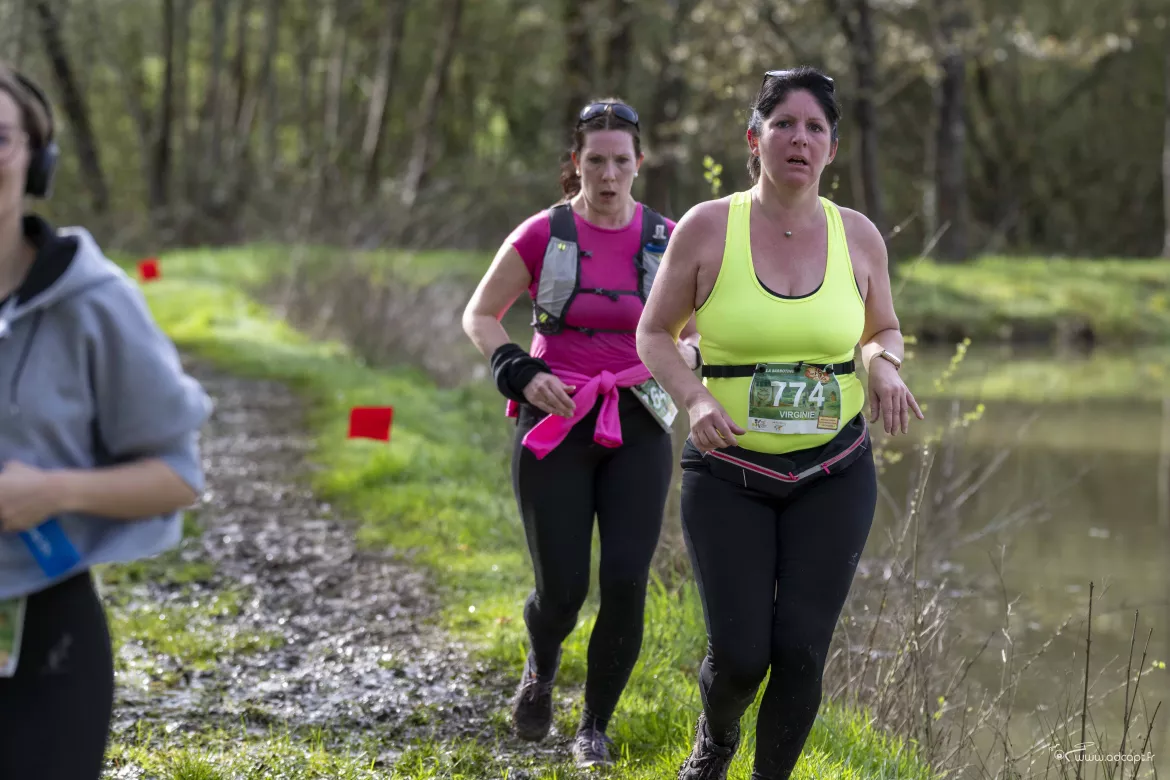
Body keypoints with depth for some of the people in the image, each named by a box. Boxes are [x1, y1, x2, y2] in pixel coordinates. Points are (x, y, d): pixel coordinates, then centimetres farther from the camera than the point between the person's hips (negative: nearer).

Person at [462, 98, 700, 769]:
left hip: (637, 430, 1)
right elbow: (480, 316, 6)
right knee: (562, 590, -4)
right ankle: (542, 666, 33)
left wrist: (685, 354, -12)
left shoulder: (667, 240, 2)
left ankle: (595, 728, 11)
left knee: (626, 584, -10)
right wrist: (520, 372, -11)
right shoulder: (544, 235, -2)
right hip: (556, 425, -1)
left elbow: (700, 332, 11)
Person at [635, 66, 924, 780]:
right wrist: (695, 400, -17)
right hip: (729, 473, -2)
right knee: (740, 657, -6)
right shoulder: (707, 227, -7)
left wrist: (884, 365, -9)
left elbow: (885, 332, 15)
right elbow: (655, 333, 2)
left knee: (801, 650, -7)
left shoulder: (858, 236, 0)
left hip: (833, 476, 2)